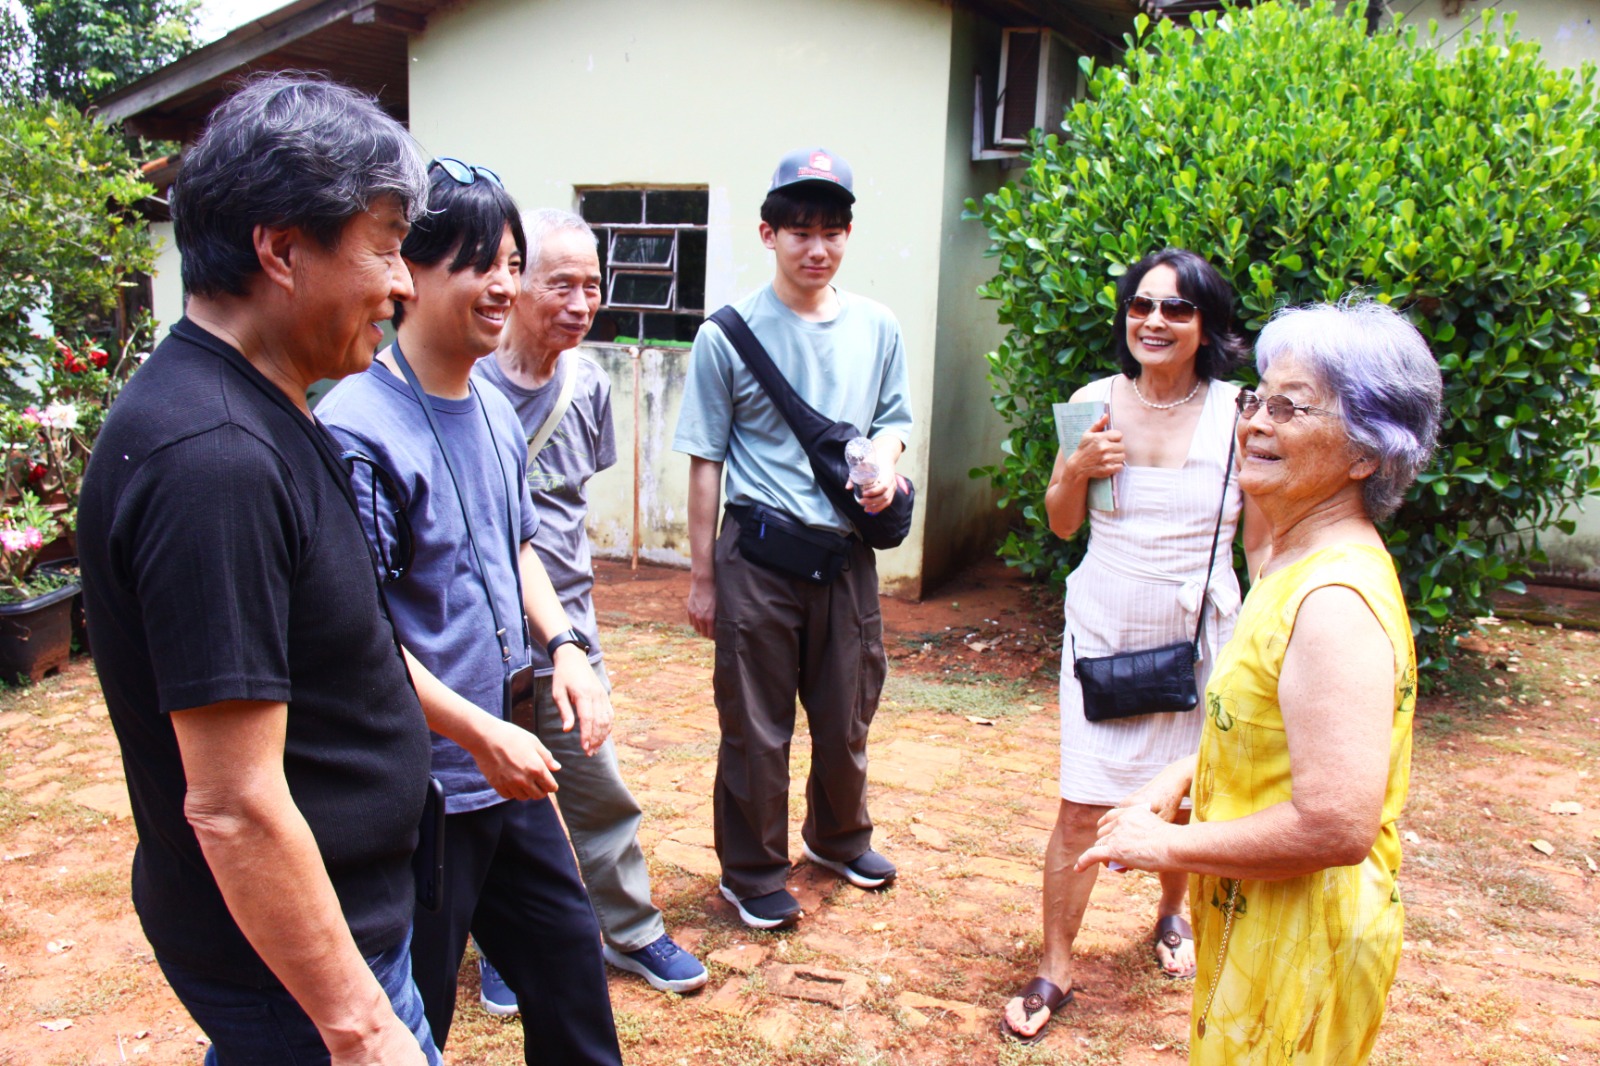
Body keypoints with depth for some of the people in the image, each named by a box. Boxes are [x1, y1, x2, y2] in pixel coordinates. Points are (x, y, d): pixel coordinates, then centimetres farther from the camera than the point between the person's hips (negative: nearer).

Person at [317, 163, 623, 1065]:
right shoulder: (358, 427, -19)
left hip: (505, 764, 8)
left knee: (569, 956, 21)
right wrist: (481, 734, -20)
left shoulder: (497, 413, 7)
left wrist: (563, 644, 3)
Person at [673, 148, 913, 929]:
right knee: (756, 726, 8)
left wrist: (885, 462, -8)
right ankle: (753, 874, 28)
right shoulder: (730, 333, -5)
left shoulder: (877, 328, 4)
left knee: (847, 716, 18)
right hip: (759, 556, -3)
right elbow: (707, 460, -3)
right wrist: (702, 573, -3)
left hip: (847, 552, 4)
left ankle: (839, 837, 44)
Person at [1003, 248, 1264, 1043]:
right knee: (1082, 807, 0)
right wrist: (1076, 469, -11)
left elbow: (1262, 539, 1)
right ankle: (1056, 969, 17)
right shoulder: (1095, 403, -2)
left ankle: (1172, 913, 45)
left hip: (1199, 634, 0)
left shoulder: (1238, 415, -7)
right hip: (1105, 628, 1)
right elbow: (1062, 524, 8)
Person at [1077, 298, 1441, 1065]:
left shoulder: (1336, 602, -27)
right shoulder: (1295, 565, 5)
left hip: (1300, 945, -9)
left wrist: (1167, 845, -21)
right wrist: (1181, 776, 2)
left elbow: (1337, 826, -32)